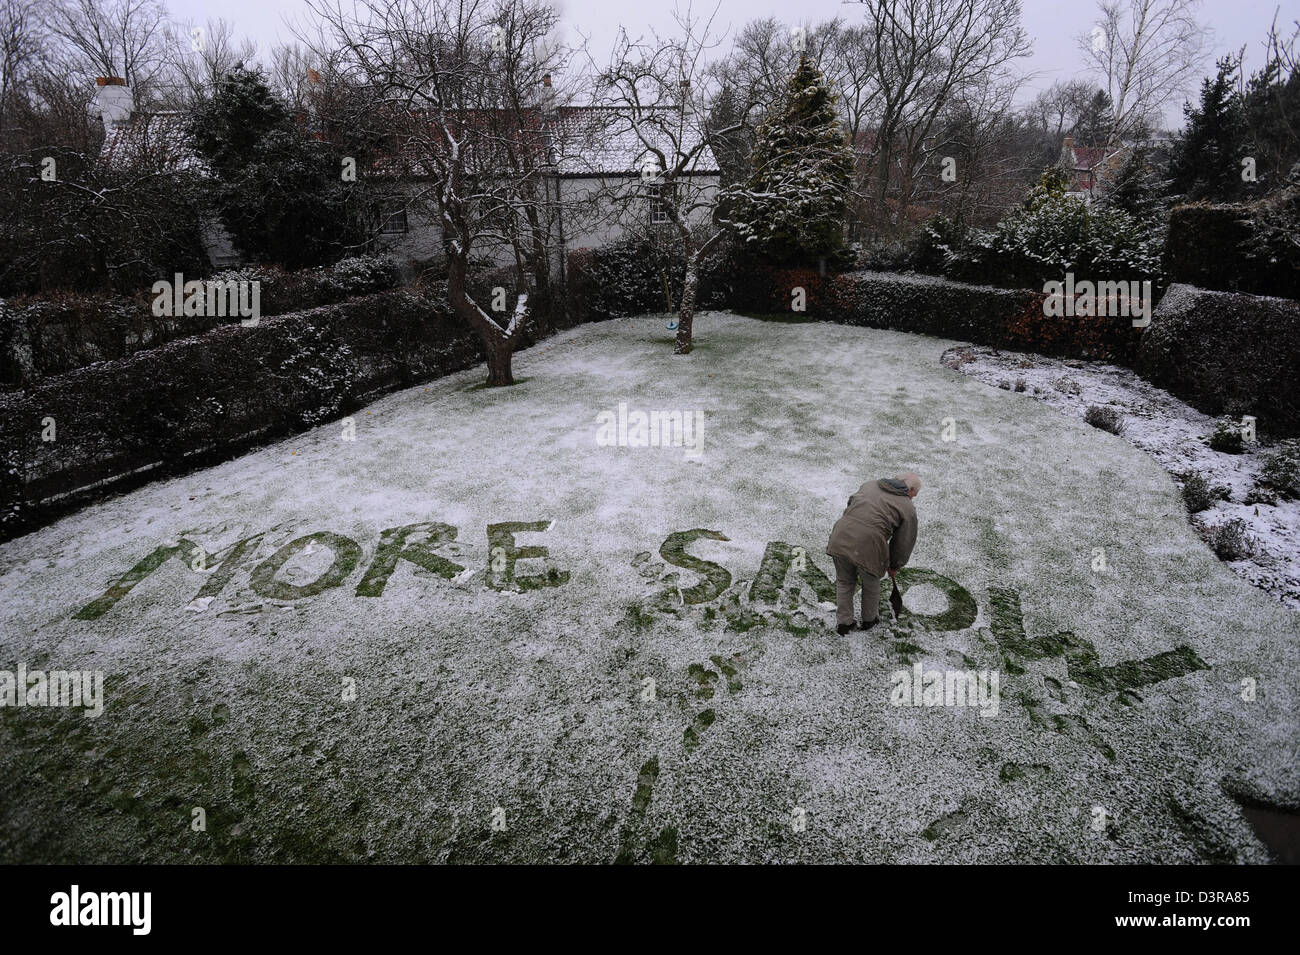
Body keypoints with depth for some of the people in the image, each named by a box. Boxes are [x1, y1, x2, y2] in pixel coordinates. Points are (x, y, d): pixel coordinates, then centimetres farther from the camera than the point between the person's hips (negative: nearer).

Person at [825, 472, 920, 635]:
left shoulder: (869, 485, 21)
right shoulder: (908, 509, 9)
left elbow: (851, 504, 26)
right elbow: (904, 542, 12)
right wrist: (894, 566, 26)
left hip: (840, 538, 4)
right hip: (869, 547, -3)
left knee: (844, 582, 24)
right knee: (871, 585, 24)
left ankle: (843, 623, 33)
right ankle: (868, 620, 44)